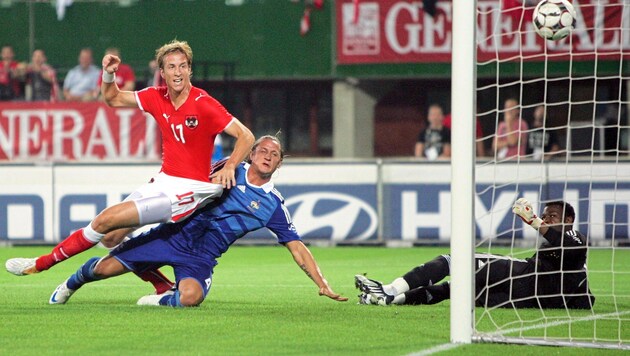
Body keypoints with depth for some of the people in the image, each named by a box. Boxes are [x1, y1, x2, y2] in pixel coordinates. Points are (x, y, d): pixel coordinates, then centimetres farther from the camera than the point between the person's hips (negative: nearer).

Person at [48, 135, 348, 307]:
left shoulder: (273, 205, 0)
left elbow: (297, 248, 1)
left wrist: (323, 285, -6)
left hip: (201, 257, -1)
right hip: (177, 234, 1)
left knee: (191, 296, -35)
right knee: (106, 267, -6)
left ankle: (159, 300, 0)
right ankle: (72, 283, 28)